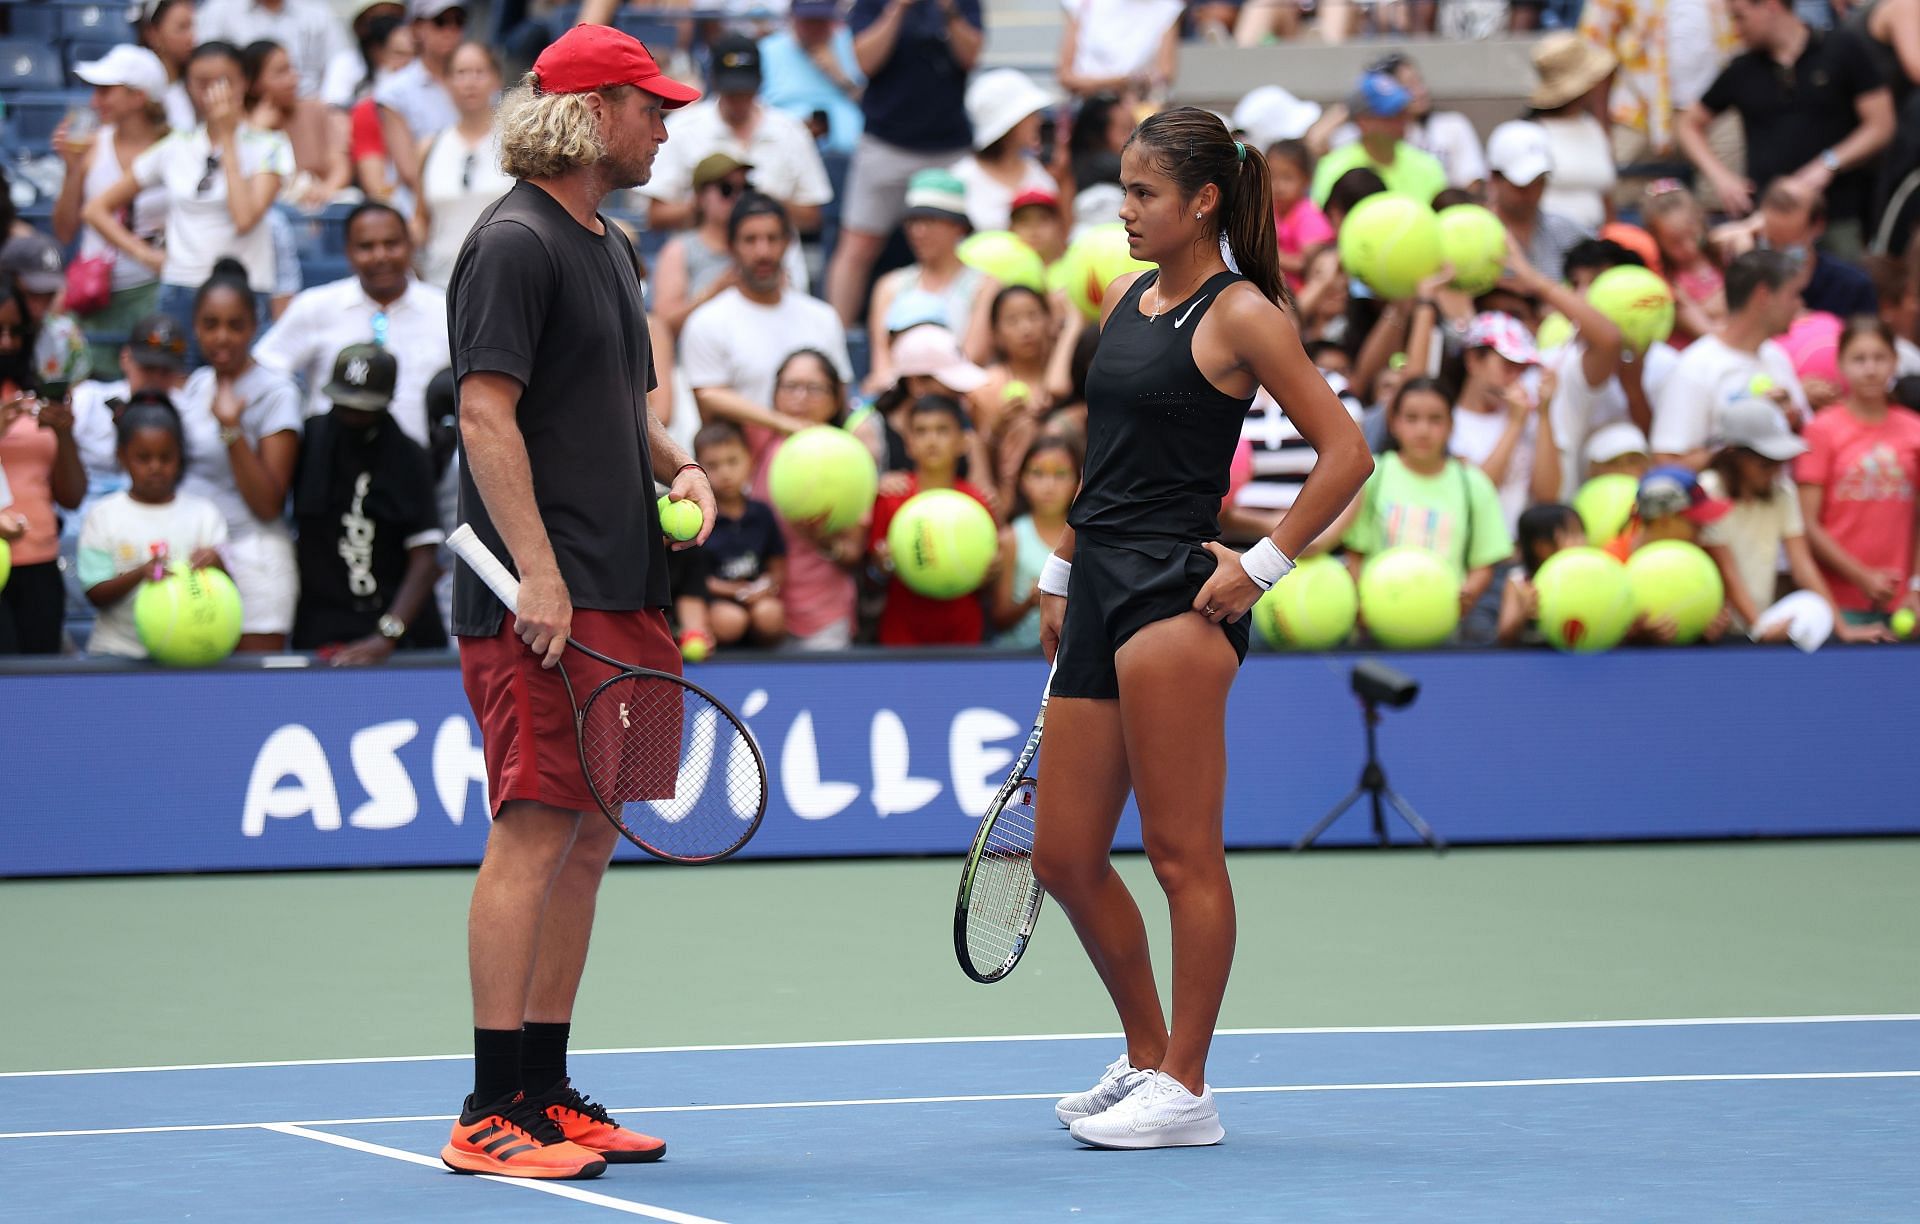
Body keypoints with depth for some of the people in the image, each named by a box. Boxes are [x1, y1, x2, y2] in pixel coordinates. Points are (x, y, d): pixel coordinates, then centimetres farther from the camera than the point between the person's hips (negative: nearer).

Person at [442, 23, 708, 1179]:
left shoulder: (613, 247, 19)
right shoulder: (516, 242, -10)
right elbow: (487, 412, -17)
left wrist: (678, 466, 9)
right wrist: (538, 573, -23)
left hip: (618, 596, 10)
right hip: (539, 599, -10)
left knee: (588, 841, 10)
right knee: (534, 831, -11)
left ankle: (548, 1091, 16)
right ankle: (492, 1114, -9)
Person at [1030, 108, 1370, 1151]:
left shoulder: (1242, 314, -6)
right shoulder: (1124, 300, 16)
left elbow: (1345, 453, -9)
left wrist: (1263, 563, -12)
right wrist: (1061, 574, 22)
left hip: (1177, 594, -8)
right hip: (1099, 595, 8)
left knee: (1183, 852, -5)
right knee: (1065, 857, 9)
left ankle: (1184, 1088, 0)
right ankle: (1145, 1055, 24)